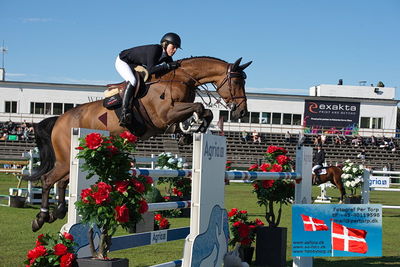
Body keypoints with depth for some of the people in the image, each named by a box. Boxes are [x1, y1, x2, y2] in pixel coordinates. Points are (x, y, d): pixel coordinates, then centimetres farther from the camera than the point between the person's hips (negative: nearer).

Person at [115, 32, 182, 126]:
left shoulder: (167, 57, -8)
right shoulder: (154, 49, -32)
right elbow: (151, 70, -41)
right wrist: (168, 66, -42)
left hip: (136, 65, 9)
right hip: (122, 62, -9)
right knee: (132, 81, -32)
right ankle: (124, 112, -36)